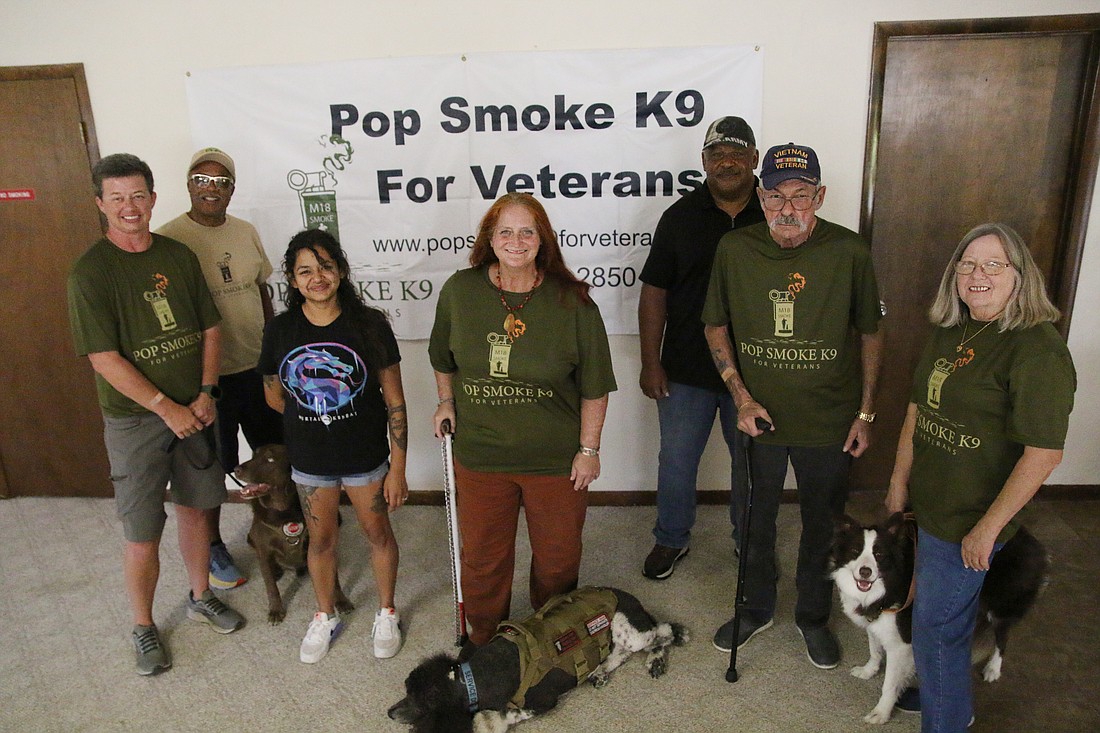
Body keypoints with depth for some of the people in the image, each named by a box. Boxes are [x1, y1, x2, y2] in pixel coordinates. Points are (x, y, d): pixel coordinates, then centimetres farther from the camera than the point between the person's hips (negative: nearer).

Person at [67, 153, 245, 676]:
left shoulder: (179, 256, 3)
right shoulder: (90, 272, -12)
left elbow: (210, 328, 6)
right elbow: (105, 359, -16)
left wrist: (205, 394, -5)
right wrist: (168, 409, -17)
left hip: (194, 410, 5)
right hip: (135, 419, -4)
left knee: (194, 508, 17)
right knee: (143, 534, 3)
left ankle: (200, 598, 37)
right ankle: (143, 627, 25)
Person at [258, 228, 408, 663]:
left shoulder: (369, 325, -14)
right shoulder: (280, 330, -8)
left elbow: (395, 402, -12)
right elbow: (274, 397, 8)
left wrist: (398, 468, -12)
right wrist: (314, 422, 11)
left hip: (366, 456, -2)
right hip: (309, 460, 2)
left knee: (377, 532, 14)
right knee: (320, 538, 18)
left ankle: (387, 614, 38)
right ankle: (325, 617, 42)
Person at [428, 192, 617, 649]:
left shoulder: (572, 301, -11)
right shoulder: (459, 291, -4)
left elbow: (594, 387, -6)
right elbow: (443, 359, 15)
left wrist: (589, 449, -5)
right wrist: (446, 402, 10)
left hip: (556, 459, -1)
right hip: (478, 456, 2)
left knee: (557, 559, 16)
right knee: (482, 558, 17)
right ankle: (484, 644, 44)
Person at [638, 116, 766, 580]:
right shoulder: (681, 216, -1)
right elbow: (654, 292, 0)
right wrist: (650, 363, -3)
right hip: (686, 370, 1)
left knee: (752, 462, 16)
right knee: (676, 460, 12)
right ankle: (671, 539, 35)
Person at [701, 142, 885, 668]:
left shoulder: (849, 252, -12)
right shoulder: (735, 249, -10)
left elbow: (870, 334, 0)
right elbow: (715, 326, 1)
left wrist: (865, 413, 0)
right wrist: (741, 397, -8)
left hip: (828, 423, 0)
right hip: (757, 418, 1)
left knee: (823, 526, 18)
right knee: (754, 522, 18)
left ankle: (813, 616, 43)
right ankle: (756, 609, 44)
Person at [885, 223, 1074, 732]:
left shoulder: (1038, 350, -21)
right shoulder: (950, 332, 4)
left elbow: (1044, 453, -23)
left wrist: (988, 527, -20)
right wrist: (900, 479, 12)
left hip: (968, 522, -8)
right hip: (930, 505, 8)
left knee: (935, 627, 6)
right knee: (948, 617, 25)